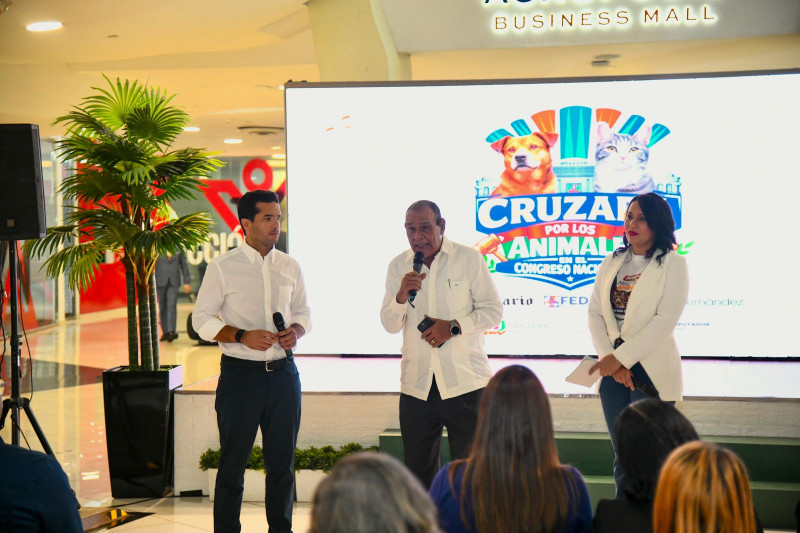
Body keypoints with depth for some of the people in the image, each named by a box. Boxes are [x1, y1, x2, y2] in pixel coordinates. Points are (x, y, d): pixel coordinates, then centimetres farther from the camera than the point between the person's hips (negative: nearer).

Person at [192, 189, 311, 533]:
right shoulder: (223, 267, -4)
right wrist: (243, 336, -17)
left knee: (282, 462, 10)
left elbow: (302, 311, 19)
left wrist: (296, 330, -4)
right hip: (240, 373, -4)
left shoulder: (289, 267, 9)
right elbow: (201, 319, -3)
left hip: (283, 373, 4)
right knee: (233, 462, 2)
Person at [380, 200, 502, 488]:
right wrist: (401, 297, -15)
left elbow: (493, 310, 0)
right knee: (418, 471, 8)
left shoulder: (468, 259, 0)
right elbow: (390, 325, 6)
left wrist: (453, 326, -14)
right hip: (416, 385, 3)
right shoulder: (398, 266, 8)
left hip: (465, 381, -3)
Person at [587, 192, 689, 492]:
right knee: (621, 455, 9)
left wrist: (620, 357, -15)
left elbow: (665, 320, -13)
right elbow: (595, 313, 7)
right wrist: (609, 359, -7)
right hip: (613, 368, 5)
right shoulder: (612, 263, 13)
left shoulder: (672, 264, -3)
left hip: (651, 371, -5)